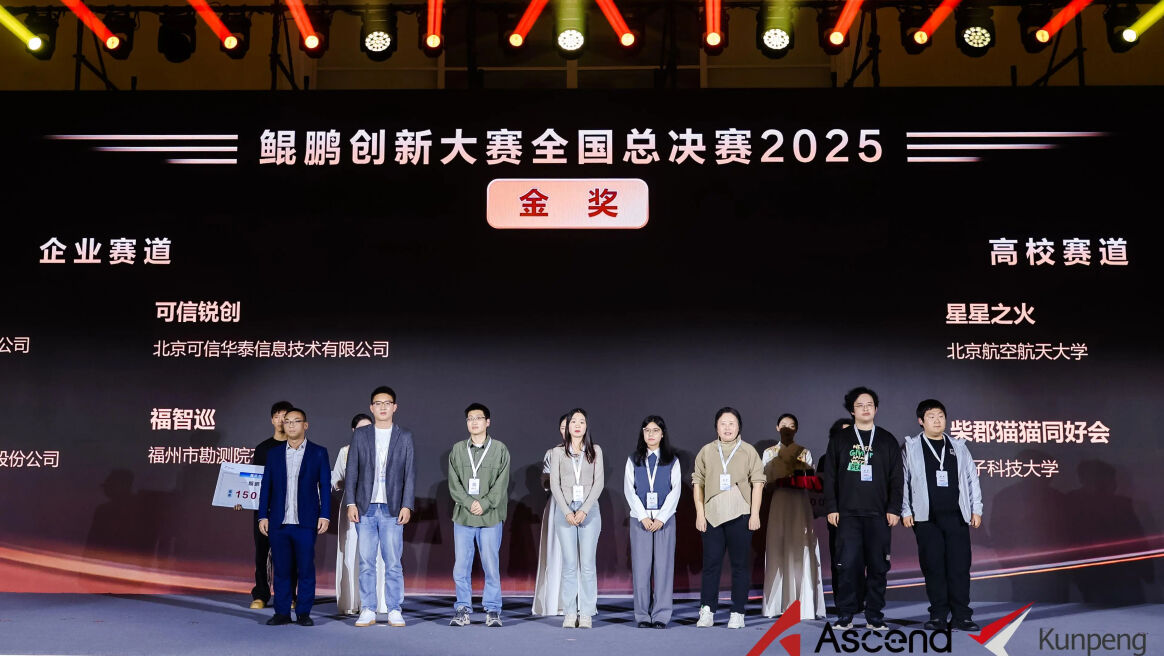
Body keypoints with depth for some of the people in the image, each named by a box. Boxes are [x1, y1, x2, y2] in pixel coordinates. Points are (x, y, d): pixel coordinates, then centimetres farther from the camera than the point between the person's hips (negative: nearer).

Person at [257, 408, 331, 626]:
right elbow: (266, 486, 11)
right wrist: (263, 516, 4)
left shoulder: (318, 453, 5)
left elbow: (324, 486, 3)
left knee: (306, 569, 1)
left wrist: (325, 515, -4)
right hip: (278, 522, 2)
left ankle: (303, 613, 9)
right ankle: (282, 613, 14)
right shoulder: (274, 453, 11)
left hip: (306, 522, -2)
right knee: (281, 569, 6)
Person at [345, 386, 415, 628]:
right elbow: (352, 471, 7)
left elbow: (410, 474, 4)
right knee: (366, 563, 3)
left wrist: (407, 505, -4)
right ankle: (367, 611, 10)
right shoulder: (360, 435, 9)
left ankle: (395, 611, 6)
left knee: (393, 563, -1)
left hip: (392, 508, -1)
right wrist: (350, 503, -1)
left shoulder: (404, 436, 7)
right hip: (365, 508, 1)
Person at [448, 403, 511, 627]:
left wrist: (484, 504, -12)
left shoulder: (500, 449, 3)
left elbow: (501, 484, -2)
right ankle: (462, 609, 13)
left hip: (491, 517, -2)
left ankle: (493, 610, 11)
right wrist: (469, 503, -11)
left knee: (491, 566, 1)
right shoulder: (457, 450, 8)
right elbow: (453, 484, 3)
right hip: (462, 516, 2)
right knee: (461, 567, 3)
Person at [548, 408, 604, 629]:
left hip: (589, 510, 0)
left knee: (588, 564, -2)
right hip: (565, 511, 0)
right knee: (569, 564, -1)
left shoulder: (595, 451, 8)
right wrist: (567, 511, -9)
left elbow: (599, 482, 1)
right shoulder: (558, 452, 8)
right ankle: (570, 613, 4)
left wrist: (584, 510, -10)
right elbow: (554, 484, 2)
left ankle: (586, 614, 3)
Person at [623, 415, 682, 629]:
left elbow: (675, 491, 1)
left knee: (663, 566, -3)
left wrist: (661, 518, -9)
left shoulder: (672, 461, 8)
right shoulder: (633, 460, 10)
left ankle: (661, 615, 2)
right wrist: (643, 517, -9)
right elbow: (629, 490, 2)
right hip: (639, 518, 1)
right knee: (641, 567, -2)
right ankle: (642, 615, 3)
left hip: (665, 518, 0)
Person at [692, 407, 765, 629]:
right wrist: (700, 513, 2)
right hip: (712, 516, 1)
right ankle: (707, 611, 7)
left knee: (740, 565, 3)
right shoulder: (706, 451, 9)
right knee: (711, 563, 1)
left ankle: (738, 613, 9)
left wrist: (755, 514, -4)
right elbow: (697, 483, 8)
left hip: (740, 516, -1)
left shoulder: (748, 451, 5)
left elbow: (758, 483, 3)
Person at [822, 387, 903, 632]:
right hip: (848, 513, -1)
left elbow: (896, 478, 8)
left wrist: (893, 509, 0)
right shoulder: (839, 440, 8)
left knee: (877, 567, 2)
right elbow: (830, 476, 6)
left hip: (878, 515, 1)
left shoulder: (887, 440, 10)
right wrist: (831, 508, -1)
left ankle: (874, 617, 10)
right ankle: (845, 616, 2)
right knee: (848, 566, -5)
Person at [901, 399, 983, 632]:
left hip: (957, 516, 2)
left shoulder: (958, 447, 13)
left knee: (960, 566, -1)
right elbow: (903, 481, 2)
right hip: (926, 517, -2)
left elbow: (971, 479, 13)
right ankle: (938, 616, 9)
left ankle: (961, 616, 4)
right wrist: (905, 511, -4)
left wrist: (976, 509, 8)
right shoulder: (911, 448, 4)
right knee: (933, 567, 1)